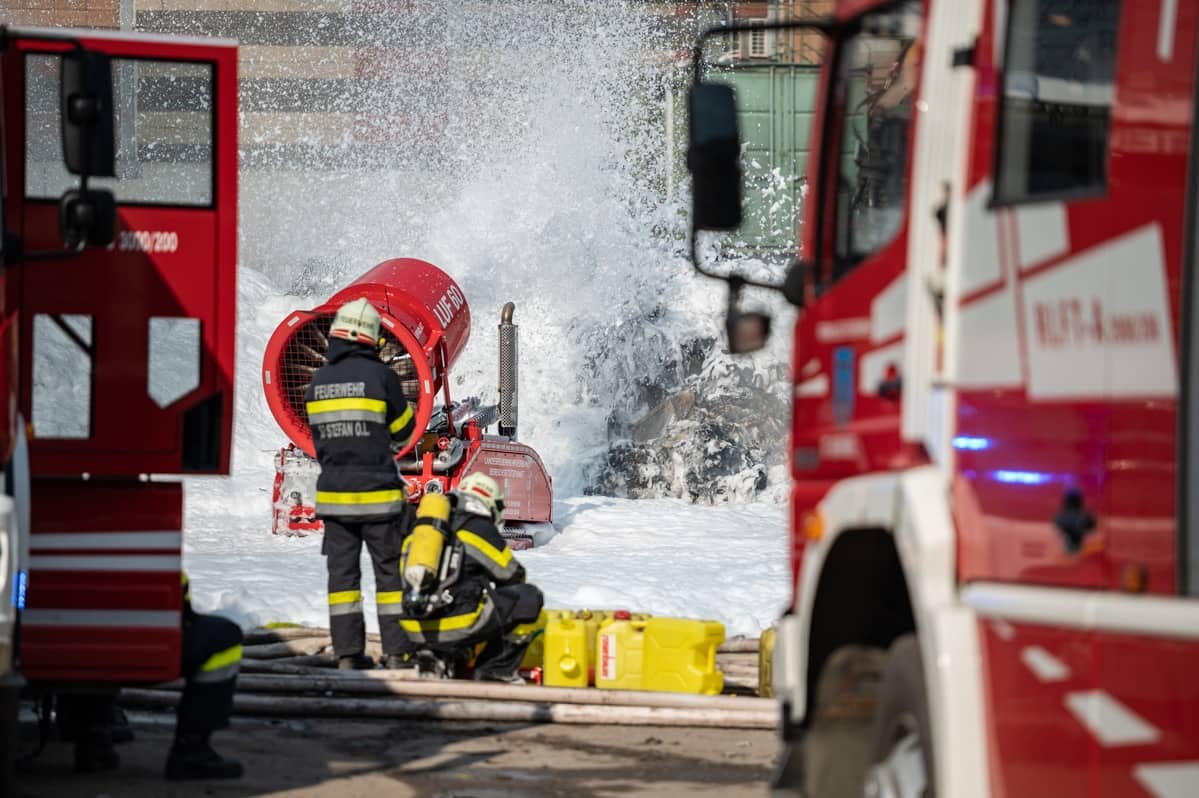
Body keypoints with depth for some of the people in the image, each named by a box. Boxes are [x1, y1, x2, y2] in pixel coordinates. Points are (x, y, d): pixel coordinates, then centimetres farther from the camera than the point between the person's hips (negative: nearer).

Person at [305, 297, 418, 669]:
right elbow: (403, 429, 0)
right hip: (377, 492, -4)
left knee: (342, 571, 7)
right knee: (390, 570, 3)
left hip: (333, 493, 4)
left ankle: (347, 652, 5)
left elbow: (319, 434, 11)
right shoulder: (380, 375, -9)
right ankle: (397, 651, -1)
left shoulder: (318, 381, 4)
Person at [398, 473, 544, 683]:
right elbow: (513, 575, 11)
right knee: (529, 597, 7)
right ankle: (499, 668, 4)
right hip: (458, 625, -6)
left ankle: (437, 655, 12)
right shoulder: (480, 529, 2)